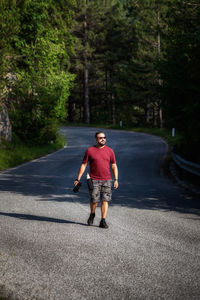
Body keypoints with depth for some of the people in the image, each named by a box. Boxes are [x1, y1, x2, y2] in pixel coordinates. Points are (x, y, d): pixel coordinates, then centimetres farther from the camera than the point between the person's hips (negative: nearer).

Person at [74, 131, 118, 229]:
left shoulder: (109, 151, 7)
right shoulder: (90, 150, 2)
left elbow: (114, 166, 10)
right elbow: (83, 165, 4)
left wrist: (116, 179, 2)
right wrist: (78, 179, -1)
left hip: (107, 180, 2)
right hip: (94, 180, -2)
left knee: (105, 200, -3)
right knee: (94, 200, -4)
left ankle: (103, 221, 3)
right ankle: (92, 215, 26)